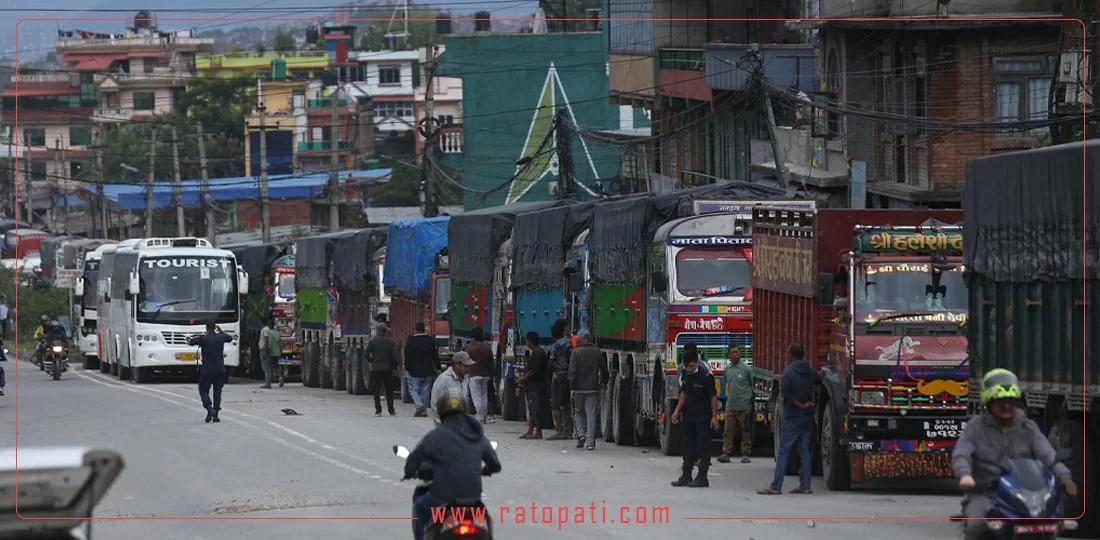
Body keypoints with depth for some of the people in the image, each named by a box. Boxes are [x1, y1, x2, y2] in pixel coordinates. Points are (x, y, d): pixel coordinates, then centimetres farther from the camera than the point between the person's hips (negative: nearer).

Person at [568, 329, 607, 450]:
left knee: (578, 412, 16)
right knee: (591, 414, 1)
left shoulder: (576, 352, -4)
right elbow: (604, 371, 7)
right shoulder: (597, 353, 3)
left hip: (579, 389, -1)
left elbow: (572, 372, -11)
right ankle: (590, 442, -5)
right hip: (593, 389, 1)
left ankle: (581, 434, -1)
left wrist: (572, 388, -11)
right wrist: (602, 380, 25)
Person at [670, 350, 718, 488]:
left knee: (703, 447, -3)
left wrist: (714, 417, -12)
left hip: (703, 417, -7)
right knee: (688, 446, 11)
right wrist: (677, 411, 15)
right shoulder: (684, 375, 5)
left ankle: (702, 478, -1)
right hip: (688, 417, 7)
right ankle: (686, 476, 17)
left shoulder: (705, 376, -14)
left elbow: (713, 397, -10)